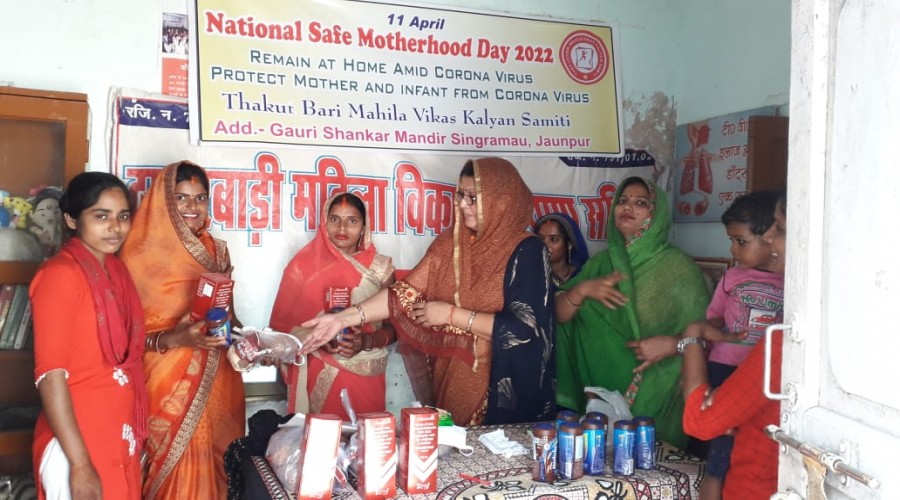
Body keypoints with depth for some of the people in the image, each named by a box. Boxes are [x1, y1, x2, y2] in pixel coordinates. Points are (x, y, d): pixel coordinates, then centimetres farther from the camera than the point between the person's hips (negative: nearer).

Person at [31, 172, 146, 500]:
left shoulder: (116, 269, 7)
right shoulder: (60, 275, -16)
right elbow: (50, 373, -19)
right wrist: (80, 464, -20)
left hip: (121, 435, 7)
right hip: (77, 441, -7)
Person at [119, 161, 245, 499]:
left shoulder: (216, 251, 9)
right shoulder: (143, 256, -8)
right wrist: (172, 339, -24)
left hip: (217, 385, 5)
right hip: (170, 386, -5)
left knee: (214, 469, 12)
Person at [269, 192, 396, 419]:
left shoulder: (380, 268, 0)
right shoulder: (304, 265, -1)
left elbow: (394, 326, 1)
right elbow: (285, 323, 1)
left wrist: (366, 341, -17)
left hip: (365, 376, 1)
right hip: (318, 375, 0)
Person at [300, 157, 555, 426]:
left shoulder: (526, 252, -13)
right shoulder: (450, 243, 1)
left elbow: (522, 327, -19)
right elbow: (408, 291, -6)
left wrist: (452, 314, -16)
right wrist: (344, 318, -17)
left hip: (502, 389, -4)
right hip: (448, 379, 4)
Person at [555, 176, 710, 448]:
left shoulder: (677, 267, -5)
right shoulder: (601, 261, 9)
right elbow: (560, 315, 4)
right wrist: (582, 289, -13)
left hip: (651, 393, -4)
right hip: (596, 387, 4)